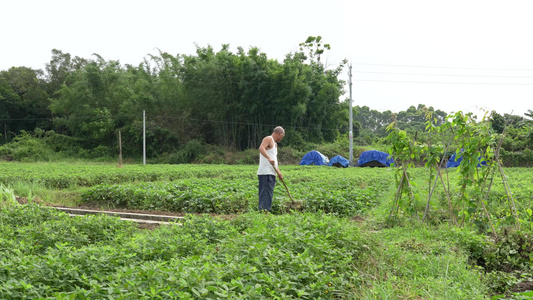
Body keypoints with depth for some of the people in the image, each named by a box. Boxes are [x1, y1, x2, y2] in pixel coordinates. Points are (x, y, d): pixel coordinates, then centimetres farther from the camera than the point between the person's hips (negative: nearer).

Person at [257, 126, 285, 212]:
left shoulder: (274, 143, 26)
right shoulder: (268, 139, -5)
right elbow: (261, 148, -25)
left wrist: (279, 172, 27)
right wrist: (269, 158, -39)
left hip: (271, 174, 10)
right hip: (265, 173, -10)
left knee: (268, 195, 10)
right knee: (266, 194, -16)